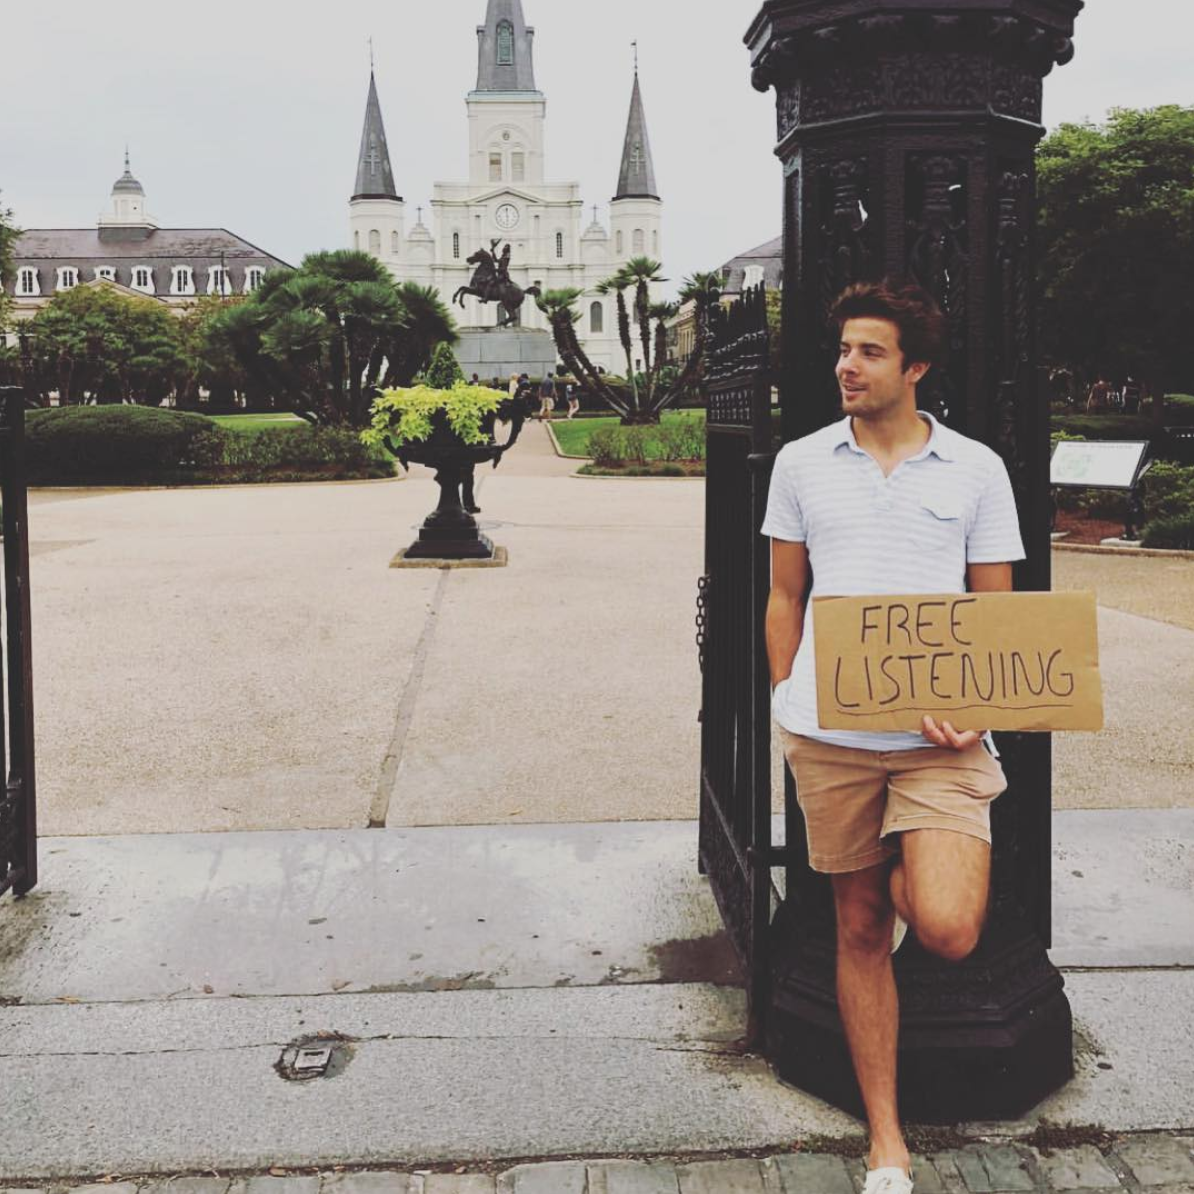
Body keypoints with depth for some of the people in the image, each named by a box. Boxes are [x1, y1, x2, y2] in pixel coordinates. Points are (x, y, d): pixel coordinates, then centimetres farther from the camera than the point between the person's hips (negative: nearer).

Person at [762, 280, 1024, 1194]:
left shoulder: (976, 469, 4)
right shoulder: (802, 464, 9)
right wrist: (786, 706, 7)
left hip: (940, 736, -1)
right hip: (830, 734, 2)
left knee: (948, 931, -17)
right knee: (860, 930, 8)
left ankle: (914, 880, 22)